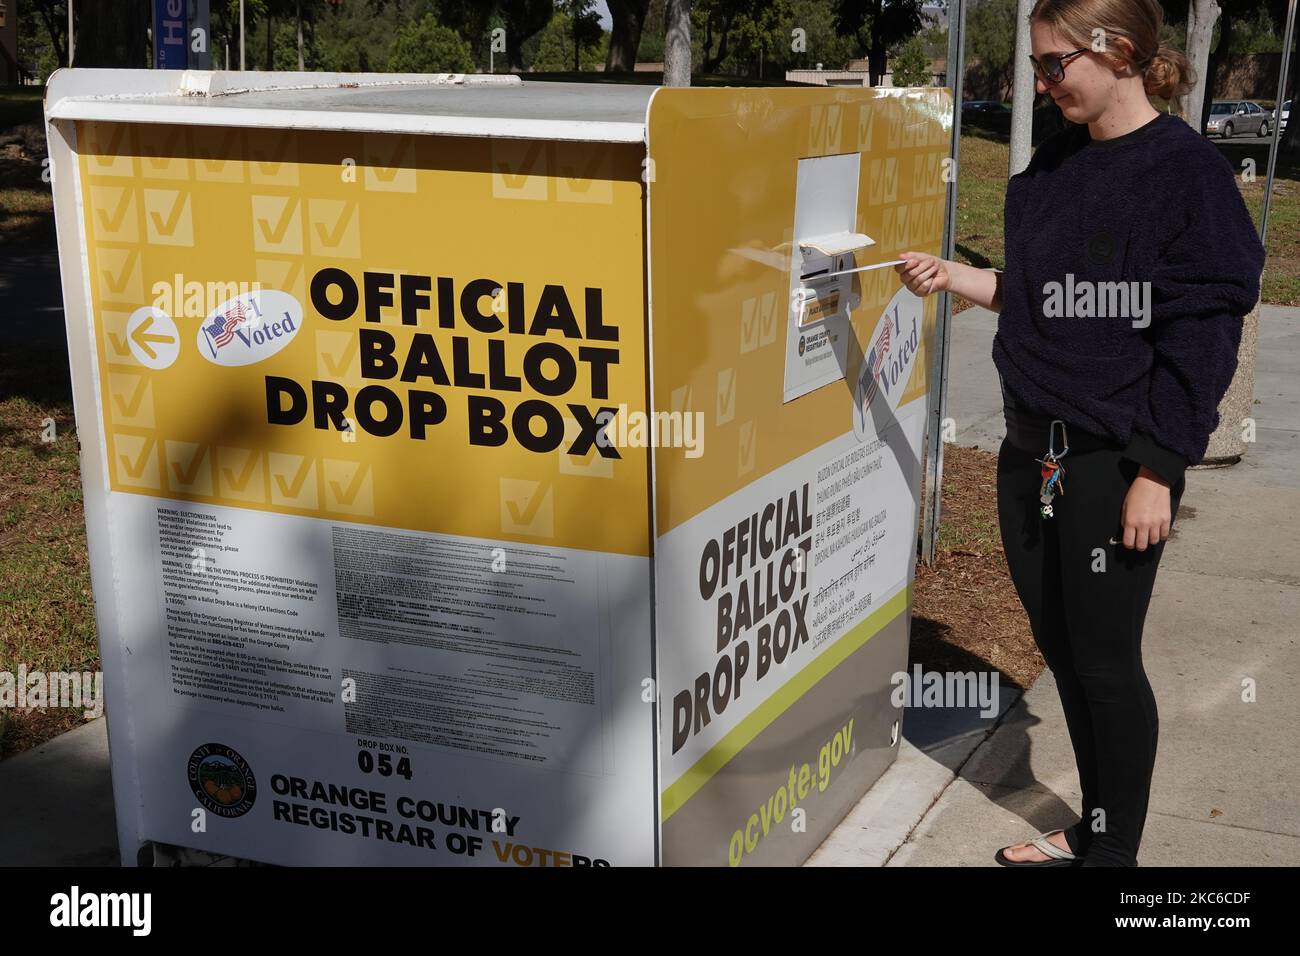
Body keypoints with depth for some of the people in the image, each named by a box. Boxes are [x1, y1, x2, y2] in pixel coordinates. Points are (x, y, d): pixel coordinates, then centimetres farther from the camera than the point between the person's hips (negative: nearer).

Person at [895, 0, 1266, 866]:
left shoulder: (1187, 171, -13)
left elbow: (1201, 339, -15)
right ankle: (1090, 829, 33)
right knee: (1059, 646, 15)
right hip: (1032, 451, 7)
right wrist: (951, 277, 3)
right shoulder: (1055, 166, 9)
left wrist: (1157, 474, -16)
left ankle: (1115, 850, 23)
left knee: (1104, 659, 4)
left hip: (1116, 464, -7)